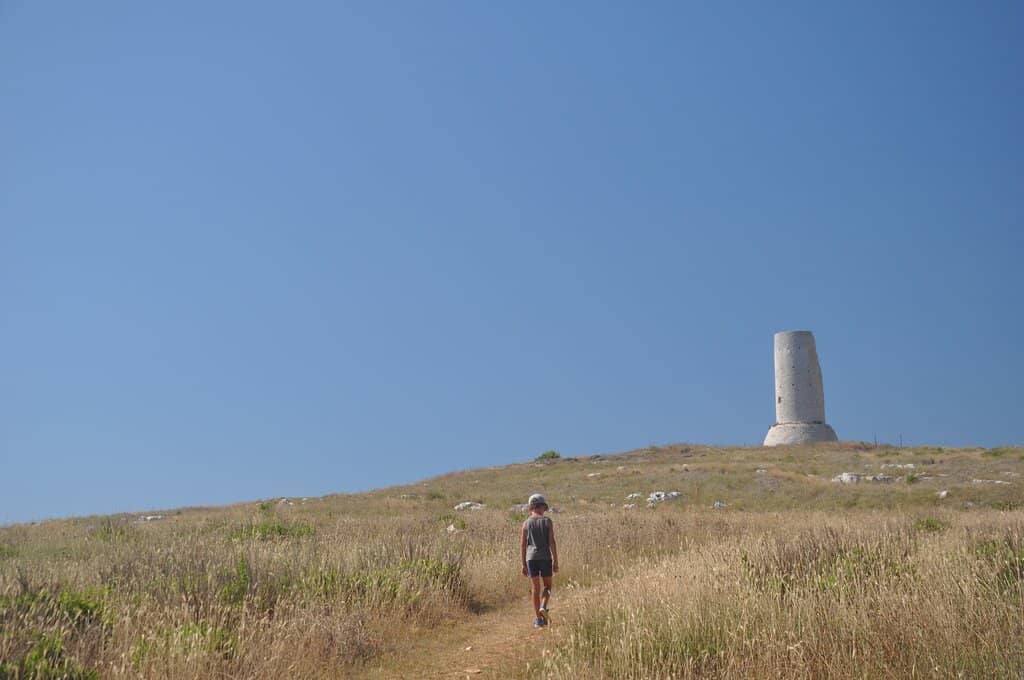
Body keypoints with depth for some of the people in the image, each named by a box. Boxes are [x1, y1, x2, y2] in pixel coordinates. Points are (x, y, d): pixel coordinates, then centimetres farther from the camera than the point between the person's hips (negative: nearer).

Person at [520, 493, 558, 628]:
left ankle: (538, 619, 4)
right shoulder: (548, 521, -1)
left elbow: (522, 545, 4)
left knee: (535, 588, 5)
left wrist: (524, 564, 10)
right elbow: (552, 542, -6)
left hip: (531, 557, 2)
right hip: (545, 557, -2)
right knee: (547, 586, 14)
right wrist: (555, 561, -2)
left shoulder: (526, 523, 5)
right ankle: (543, 606, -12)